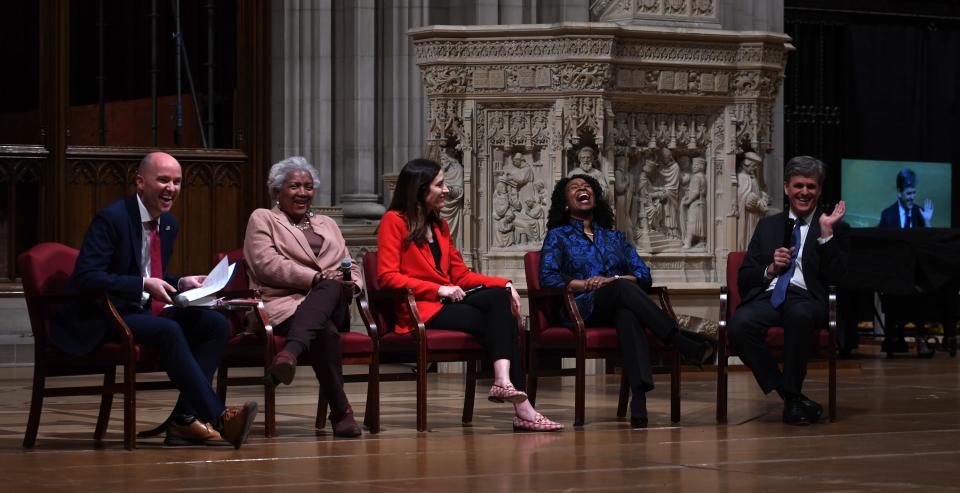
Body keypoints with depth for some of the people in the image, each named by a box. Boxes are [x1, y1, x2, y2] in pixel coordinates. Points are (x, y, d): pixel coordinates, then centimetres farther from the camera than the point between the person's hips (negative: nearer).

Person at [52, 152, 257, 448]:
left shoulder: (168, 224, 12)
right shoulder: (112, 218, -14)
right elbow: (86, 277, -22)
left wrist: (180, 283, 2)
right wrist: (144, 285, -28)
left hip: (144, 312, 9)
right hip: (103, 320, -9)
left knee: (215, 324, -11)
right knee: (169, 331, -34)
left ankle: (184, 420, -18)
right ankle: (219, 417, -35)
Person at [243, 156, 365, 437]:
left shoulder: (327, 225, 31)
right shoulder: (262, 219, 14)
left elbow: (351, 268, 23)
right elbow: (267, 265, -4)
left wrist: (352, 285, -4)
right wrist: (316, 277, -15)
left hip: (332, 305, 4)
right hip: (284, 305, -4)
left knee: (331, 288, -36)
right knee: (325, 331, -37)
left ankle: (291, 352, -57)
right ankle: (340, 411, -36)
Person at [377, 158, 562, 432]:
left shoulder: (439, 226, 23)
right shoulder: (394, 222, 0)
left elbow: (461, 274, 19)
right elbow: (388, 277, -10)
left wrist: (504, 284, 3)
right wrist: (438, 289, -18)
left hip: (447, 302, 7)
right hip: (420, 310, -7)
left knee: (499, 296, -23)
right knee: (499, 322, -24)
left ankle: (503, 380, -40)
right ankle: (521, 408, -35)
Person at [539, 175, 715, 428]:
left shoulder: (615, 237, 29)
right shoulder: (558, 236, 19)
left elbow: (644, 276, 15)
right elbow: (548, 277, 2)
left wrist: (613, 280, -5)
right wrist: (585, 284, -11)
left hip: (616, 307, 2)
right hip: (583, 308, -2)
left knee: (628, 314, -39)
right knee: (623, 289, -37)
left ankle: (639, 402, -60)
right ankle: (685, 346, -45)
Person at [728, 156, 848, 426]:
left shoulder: (835, 229, 16)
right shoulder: (768, 226, 25)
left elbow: (837, 278, 0)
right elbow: (744, 279, 20)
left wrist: (826, 232, -5)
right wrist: (770, 269, 1)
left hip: (807, 299, -3)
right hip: (768, 296, 3)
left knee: (799, 315, -41)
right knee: (738, 325, -32)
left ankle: (792, 396, -23)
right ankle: (791, 399, -22)